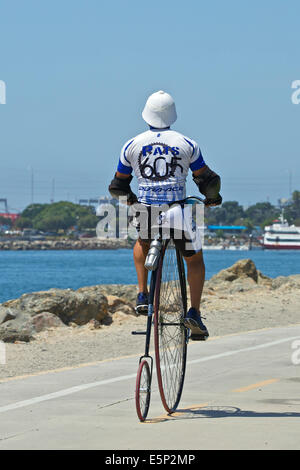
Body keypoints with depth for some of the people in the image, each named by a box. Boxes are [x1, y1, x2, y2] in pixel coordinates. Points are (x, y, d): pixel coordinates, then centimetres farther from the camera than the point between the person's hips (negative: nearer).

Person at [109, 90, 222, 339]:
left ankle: (142, 295, 23)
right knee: (195, 259, 19)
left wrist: (130, 197, 35)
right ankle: (194, 313, 3)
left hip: (145, 212, 2)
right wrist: (213, 197, 26)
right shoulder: (187, 144, 1)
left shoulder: (132, 145, 5)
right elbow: (208, 180, 5)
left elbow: (117, 186, 14)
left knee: (142, 244, 36)